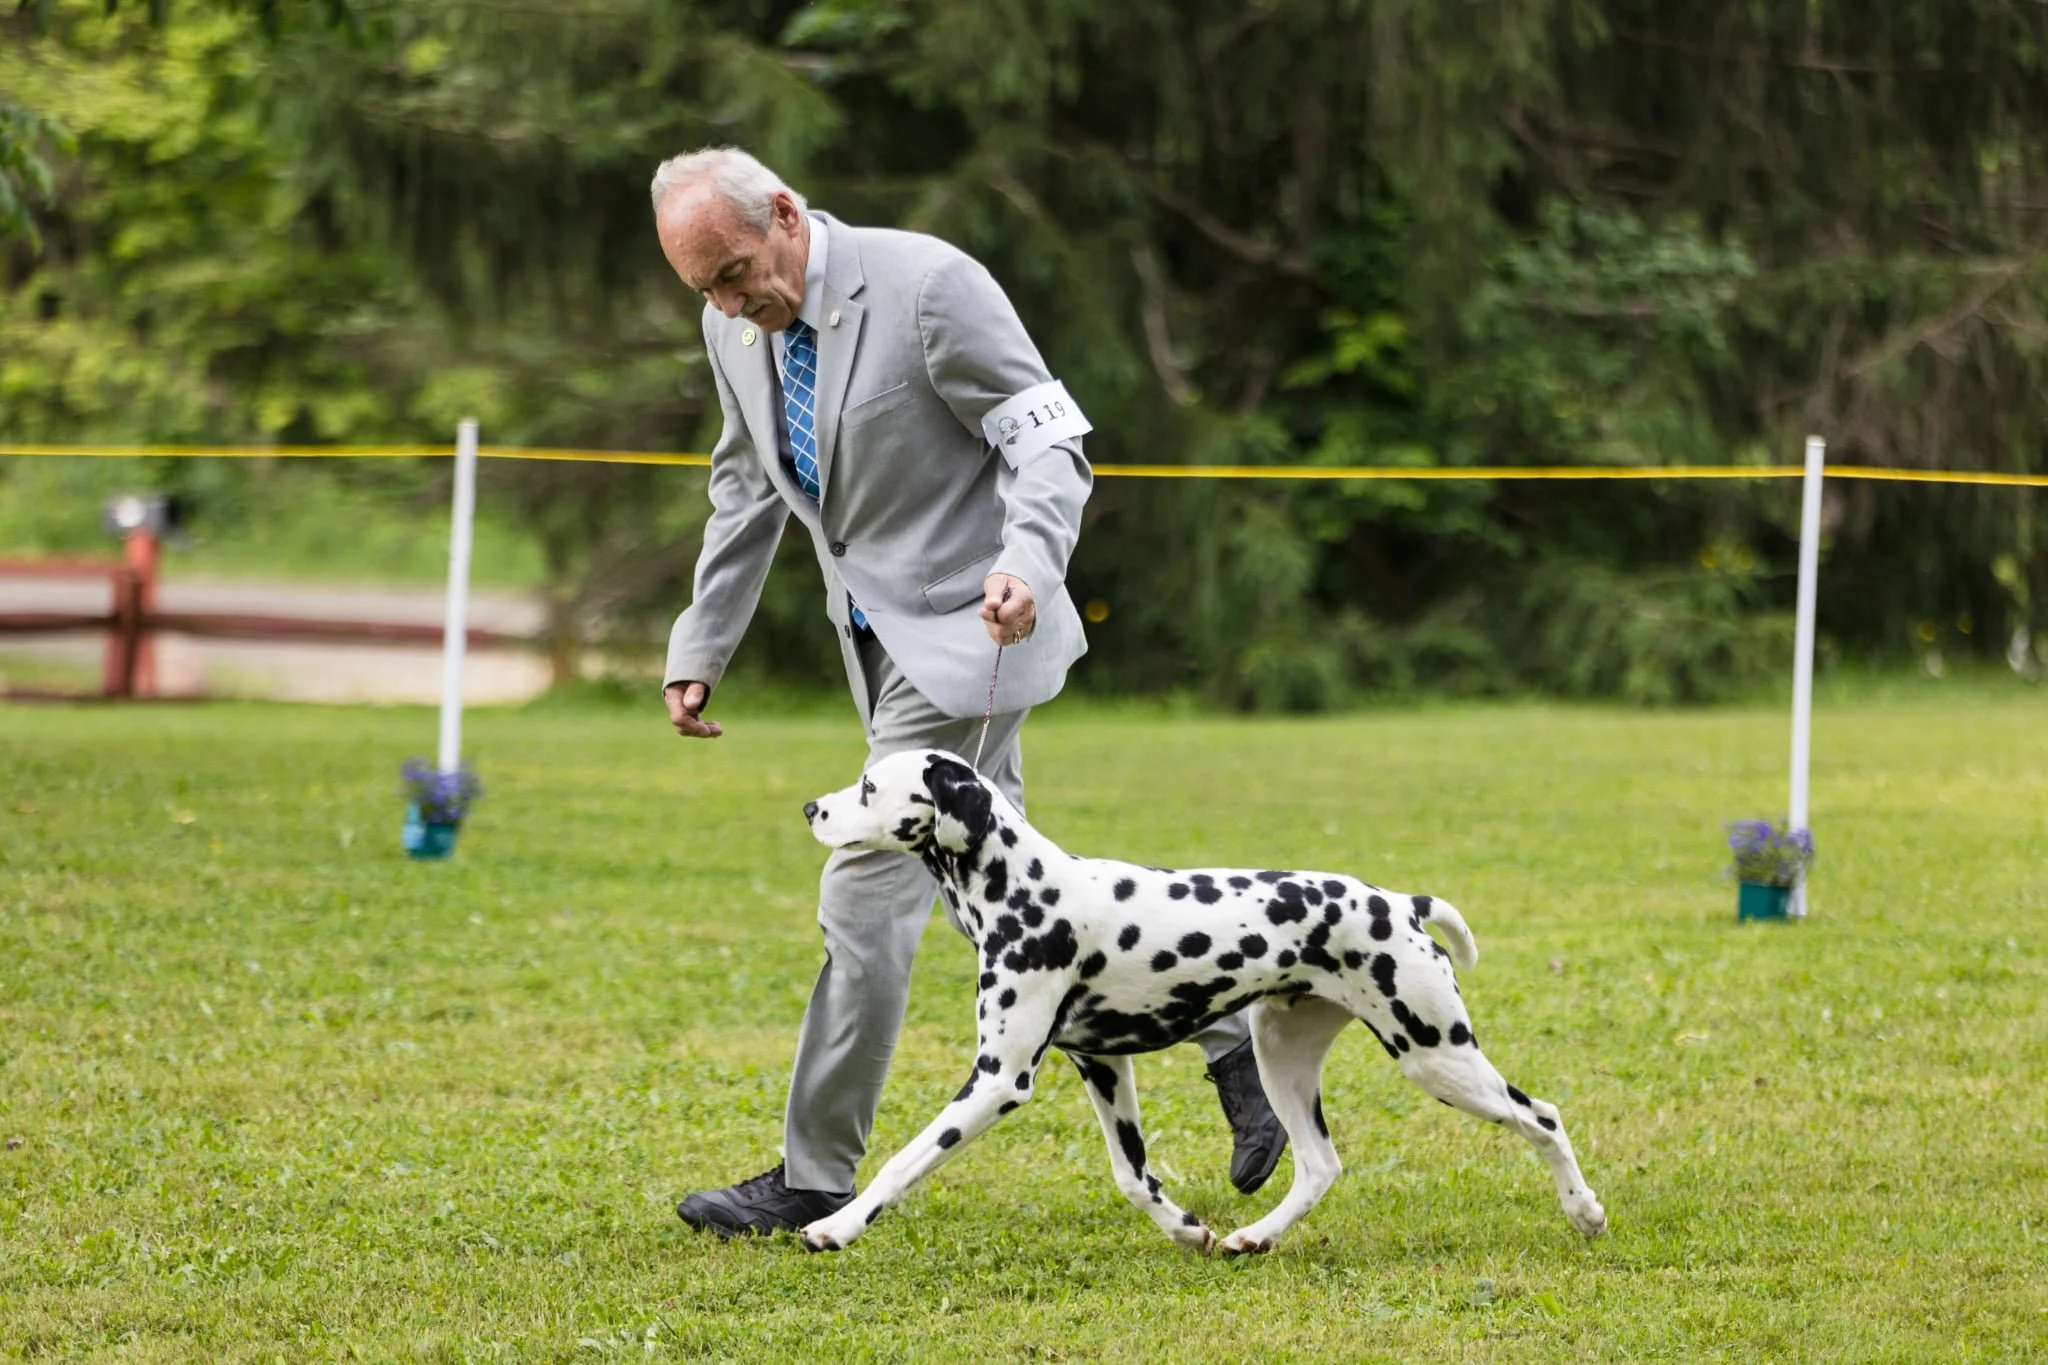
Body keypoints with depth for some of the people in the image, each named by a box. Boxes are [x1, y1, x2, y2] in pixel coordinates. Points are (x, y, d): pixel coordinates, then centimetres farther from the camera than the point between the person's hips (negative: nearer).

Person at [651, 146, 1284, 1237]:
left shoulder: (928, 285, -19)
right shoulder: (734, 327, 4)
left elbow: (1051, 445, -18)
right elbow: (747, 491, 17)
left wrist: (1028, 563, -35)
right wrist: (699, 649, 12)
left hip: (967, 627, -8)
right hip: (883, 639, 8)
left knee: (867, 895, -9)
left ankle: (815, 1179, -1)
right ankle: (1230, 1037, 24)